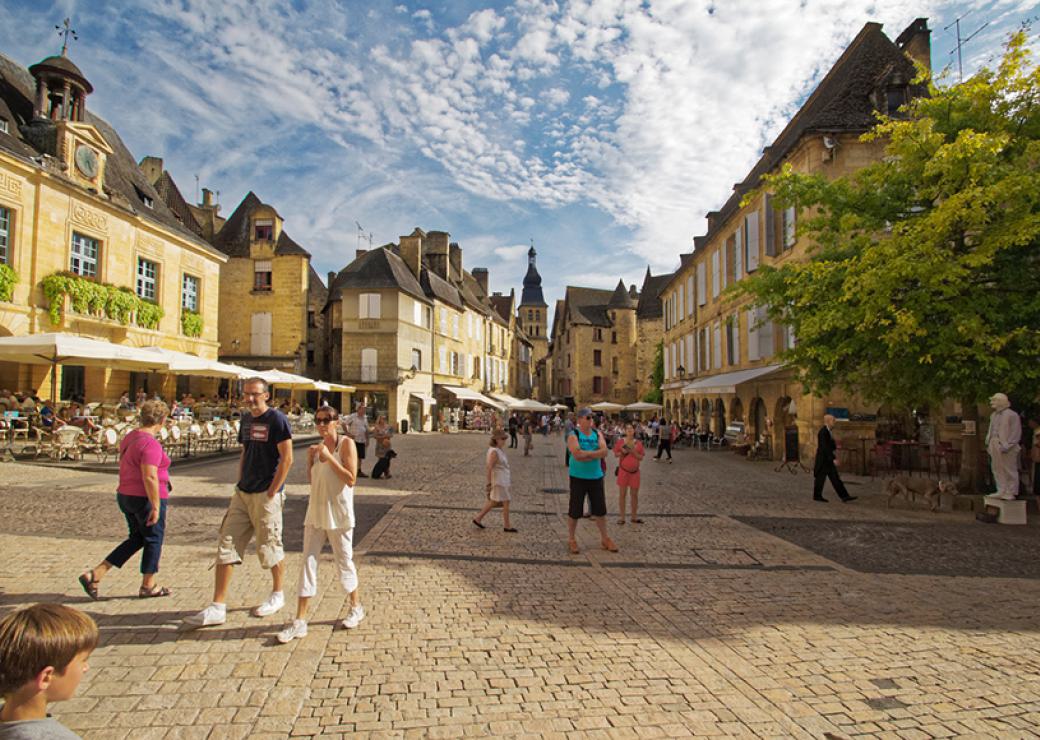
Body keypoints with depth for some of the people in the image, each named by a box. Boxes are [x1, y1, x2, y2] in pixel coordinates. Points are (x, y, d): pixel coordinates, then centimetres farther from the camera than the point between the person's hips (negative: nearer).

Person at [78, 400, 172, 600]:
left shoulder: (129, 438, 8)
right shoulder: (151, 444, -21)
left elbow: (123, 467, 18)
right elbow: (149, 477, -26)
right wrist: (156, 507, -22)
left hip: (125, 495, 9)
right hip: (146, 499, -9)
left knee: (136, 538, 20)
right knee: (153, 539, 9)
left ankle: (94, 574, 13)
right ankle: (148, 586, 22)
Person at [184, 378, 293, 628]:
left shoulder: (277, 419, -12)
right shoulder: (246, 419, 11)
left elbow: (287, 459, -14)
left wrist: (271, 493, -15)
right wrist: (240, 485, 10)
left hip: (266, 495, -7)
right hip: (243, 493, 7)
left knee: (269, 547, 6)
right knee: (226, 546, 4)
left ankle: (277, 594, 27)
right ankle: (217, 608, 10)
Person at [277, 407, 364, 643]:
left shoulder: (346, 444, -9)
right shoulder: (318, 448, 9)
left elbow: (351, 480, -17)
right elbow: (312, 480, 15)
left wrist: (329, 458, -20)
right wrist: (310, 460, 0)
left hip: (338, 512, -5)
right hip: (315, 511, 5)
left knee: (344, 561, 7)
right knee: (308, 562, 3)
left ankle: (356, 607, 29)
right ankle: (300, 621, 8)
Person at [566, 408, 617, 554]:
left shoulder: (597, 434, 5)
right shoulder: (574, 435, -7)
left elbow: (604, 451, -9)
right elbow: (577, 454, -23)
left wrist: (586, 455, -18)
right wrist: (595, 452, -13)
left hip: (596, 477, 4)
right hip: (578, 477, -4)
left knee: (600, 509, 11)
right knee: (575, 510, 3)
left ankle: (605, 538, 25)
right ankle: (571, 539, 18)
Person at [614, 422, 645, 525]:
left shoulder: (638, 443, 1)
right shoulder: (620, 441, -3)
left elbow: (641, 458, 1)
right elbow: (615, 454, 3)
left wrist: (634, 452, -15)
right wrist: (622, 452, -16)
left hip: (635, 471, 2)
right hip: (623, 471, -2)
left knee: (634, 494, 8)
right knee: (622, 494, 3)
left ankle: (634, 517, 20)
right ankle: (621, 517, 10)